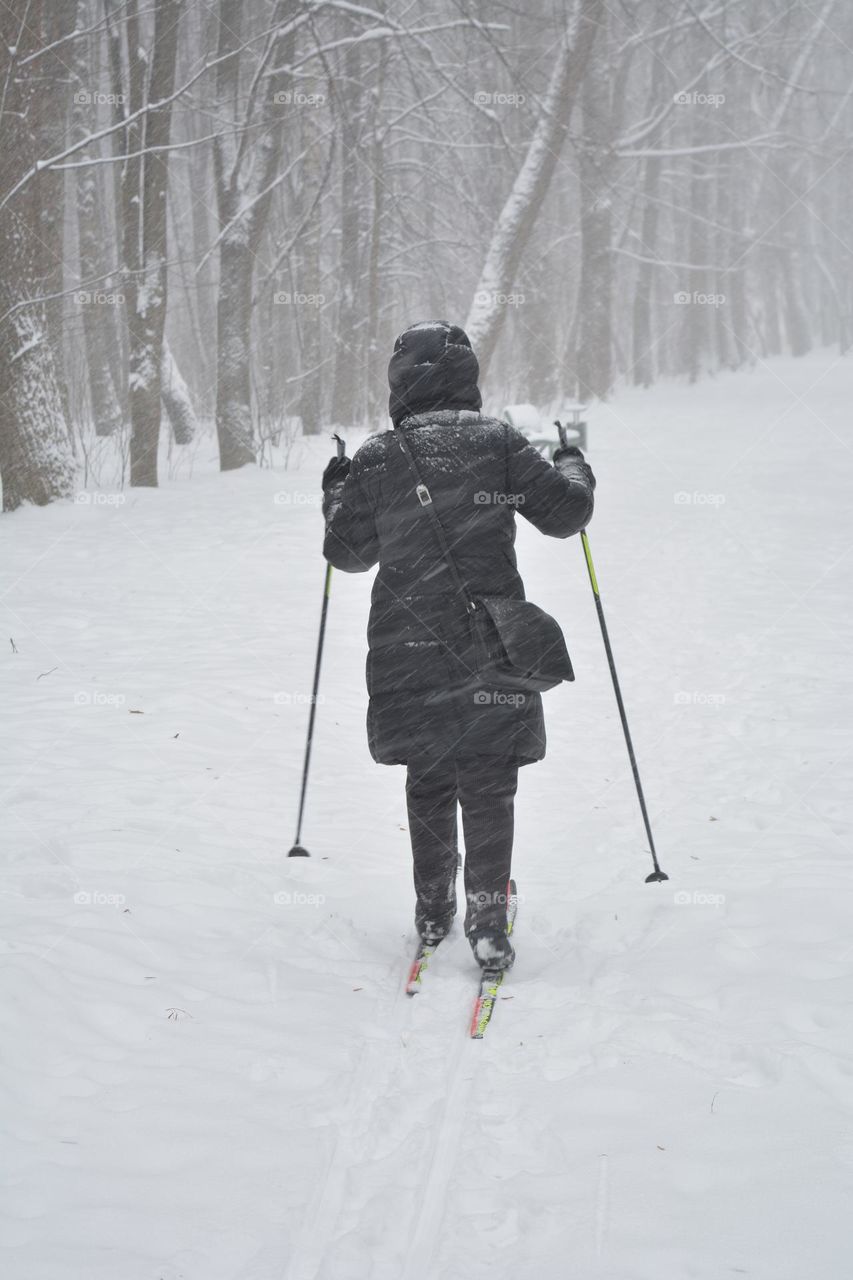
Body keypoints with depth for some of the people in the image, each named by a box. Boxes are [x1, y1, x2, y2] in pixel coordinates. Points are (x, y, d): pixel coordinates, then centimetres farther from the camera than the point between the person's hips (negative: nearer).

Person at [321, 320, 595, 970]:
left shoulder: (375, 459, -2)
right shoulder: (499, 442, -5)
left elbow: (350, 552, 7)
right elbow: (565, 513, -1)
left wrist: (336, 494, 26)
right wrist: (573, 466, 20)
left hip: (408, 649, 1)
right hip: (492, 645, -1)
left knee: (428, 782, 16)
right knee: (489, 789, 4)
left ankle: (433, 912, 24)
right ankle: (489, 924, 2)